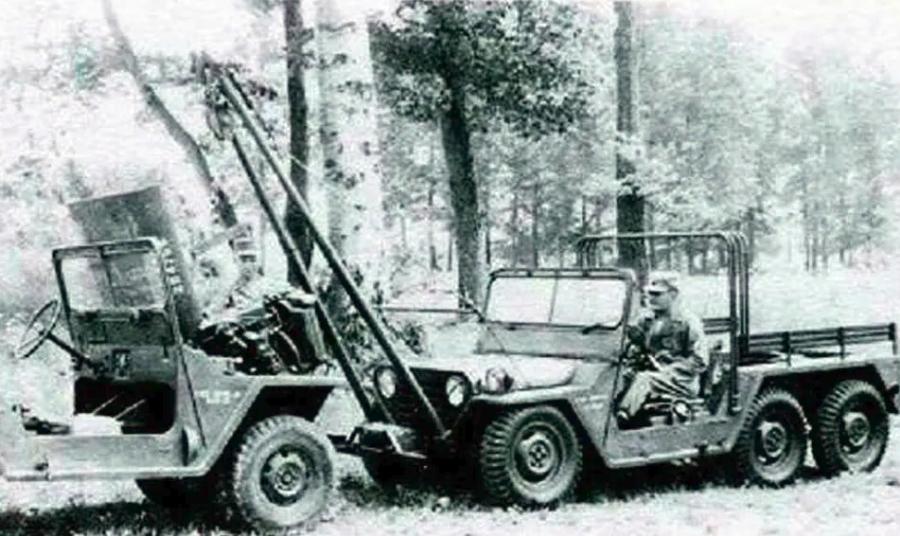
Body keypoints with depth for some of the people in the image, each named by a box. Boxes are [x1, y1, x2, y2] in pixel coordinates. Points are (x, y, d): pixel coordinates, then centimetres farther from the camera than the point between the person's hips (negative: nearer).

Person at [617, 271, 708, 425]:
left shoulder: (688, 322, -4)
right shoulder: (645, 320, 14)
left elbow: (700, 362, -6)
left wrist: (667, 371, -13)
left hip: (682, 383, -5)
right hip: (654, 375, 5)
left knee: (643, 379, -34)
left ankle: (622, 417, -48)